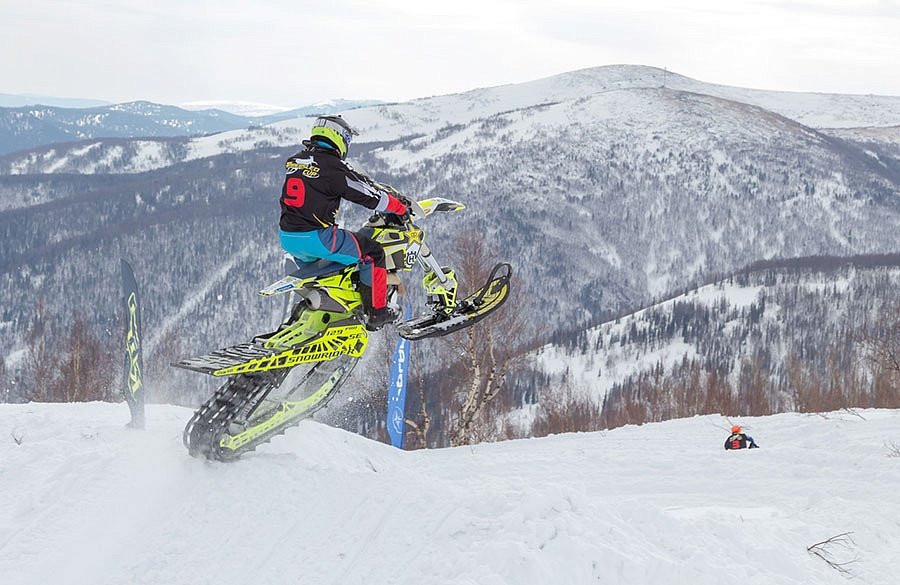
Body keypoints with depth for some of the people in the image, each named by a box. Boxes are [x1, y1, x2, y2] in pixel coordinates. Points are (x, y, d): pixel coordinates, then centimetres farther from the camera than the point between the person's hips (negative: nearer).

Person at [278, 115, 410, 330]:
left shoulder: (293, 161, 12)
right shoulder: (333, 167, -11)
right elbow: (370, 195, -8)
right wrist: (401, 208, 7)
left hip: (287, 238, 8)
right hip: (316, 237, -8)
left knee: (307, 257, 40)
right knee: (372, 252, 4)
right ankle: (376, 313, 7)